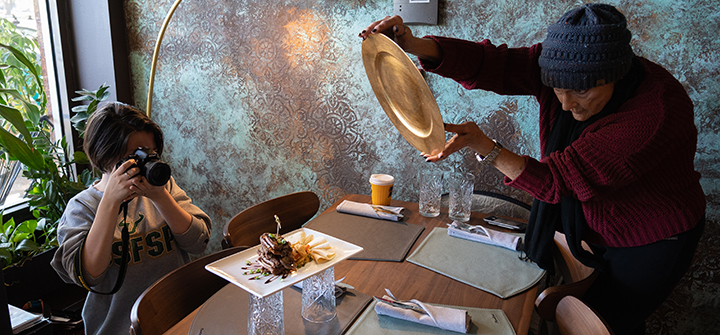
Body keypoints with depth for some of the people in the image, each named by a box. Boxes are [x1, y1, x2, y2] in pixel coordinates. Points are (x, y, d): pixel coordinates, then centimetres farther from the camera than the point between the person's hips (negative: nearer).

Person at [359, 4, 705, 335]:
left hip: (652, 243, -5)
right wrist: (414, 45, -42)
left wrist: (482, 145, -40)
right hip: (591, 229, 6)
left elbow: (559, 180, -36)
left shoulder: (656, 111, -36)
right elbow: (489, 63, -27)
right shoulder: (567, 66, -18)